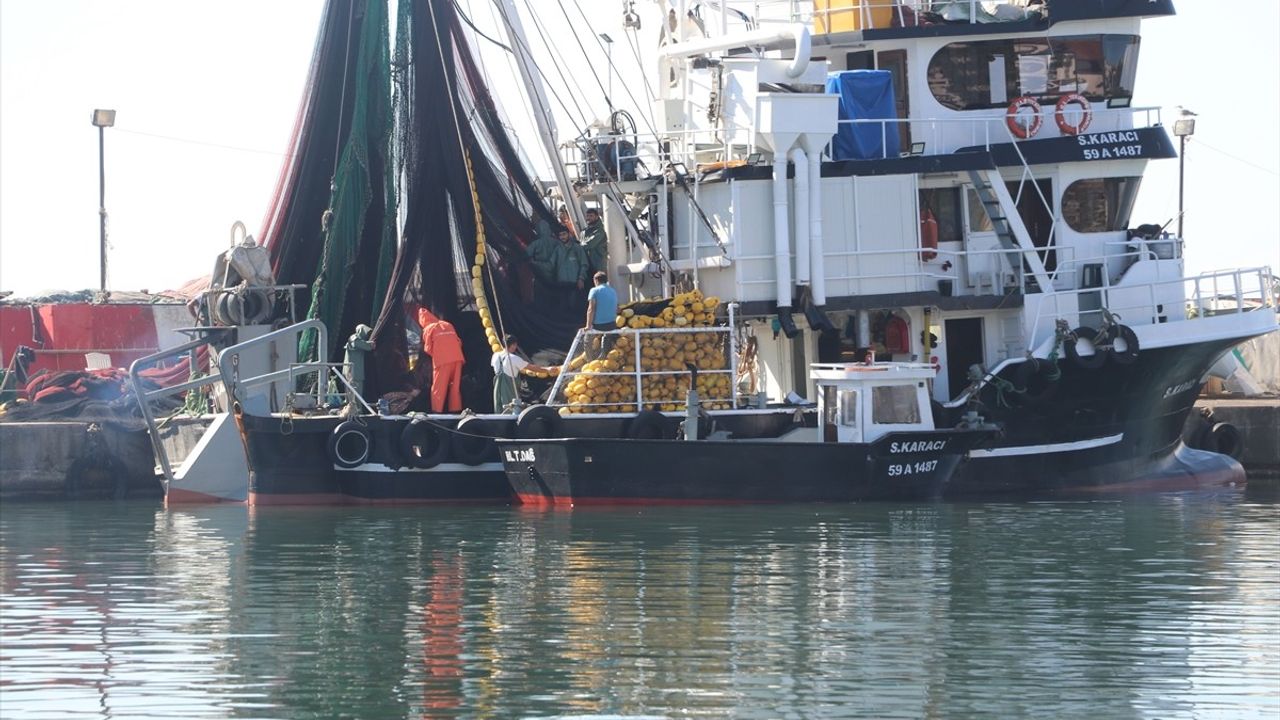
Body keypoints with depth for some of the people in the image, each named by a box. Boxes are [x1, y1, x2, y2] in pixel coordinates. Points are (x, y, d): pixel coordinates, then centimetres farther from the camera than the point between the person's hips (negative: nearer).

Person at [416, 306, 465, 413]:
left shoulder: (428, 329, 4)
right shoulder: (448, 325, 18)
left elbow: (428, 349, 3)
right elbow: (458, 342, 17)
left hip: (442, 361, -4)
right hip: (457, 358, 4)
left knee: (438, 388, 1)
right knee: (455, 387, 10)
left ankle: (436, 411, -3)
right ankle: (455, 410, 8)